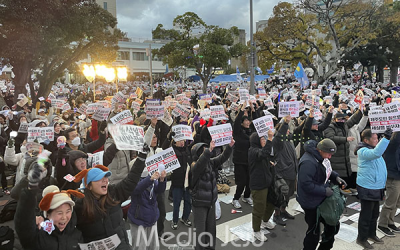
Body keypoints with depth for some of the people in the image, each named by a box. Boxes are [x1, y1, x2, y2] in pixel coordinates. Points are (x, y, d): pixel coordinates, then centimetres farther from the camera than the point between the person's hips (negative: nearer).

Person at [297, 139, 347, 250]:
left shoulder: (320, 156, -1)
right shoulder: (308, 162, -30)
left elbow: (327, 170, 17)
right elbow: (306, 184, -31)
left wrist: (336, 177, -2)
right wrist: (324, 191, -24)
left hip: (322, 199, 10)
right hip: (312, 203, -10)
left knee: (333, 226, 21)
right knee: (314, 231, 7)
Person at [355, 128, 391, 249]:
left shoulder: (372, 148, 9)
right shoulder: (363, 151, -21)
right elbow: (376, 153, -39)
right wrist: (386, 138, -41)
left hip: (376, 187, 10)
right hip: (367, 188, -10)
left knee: (375, 213, 21)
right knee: (366, 215, 2)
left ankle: (371, 234, 39)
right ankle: (361, 239, 17)